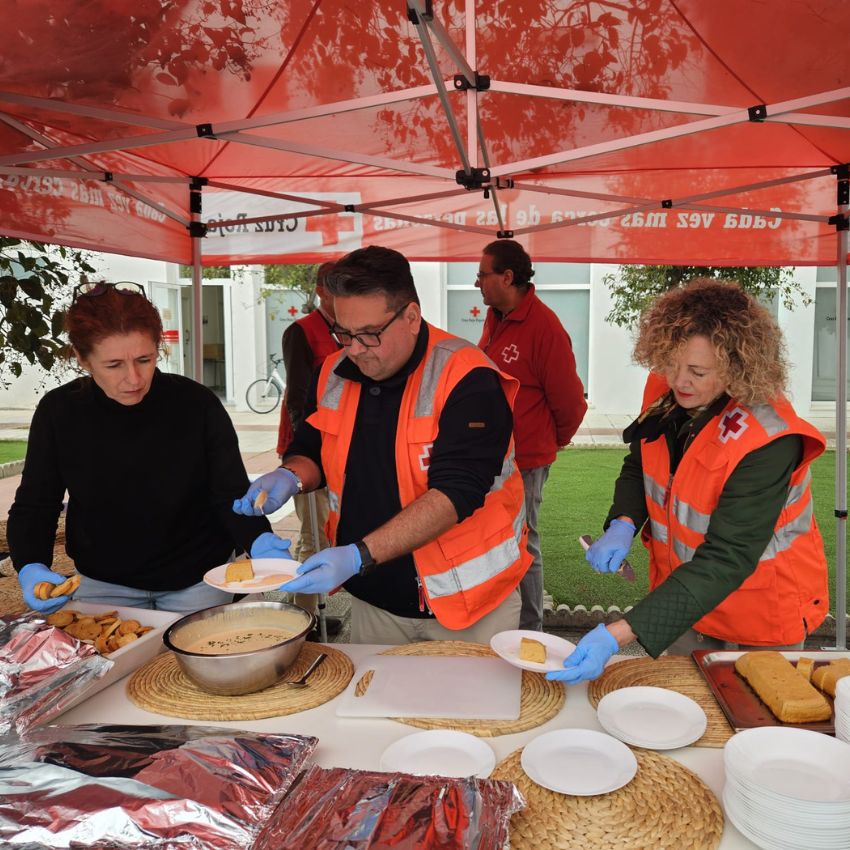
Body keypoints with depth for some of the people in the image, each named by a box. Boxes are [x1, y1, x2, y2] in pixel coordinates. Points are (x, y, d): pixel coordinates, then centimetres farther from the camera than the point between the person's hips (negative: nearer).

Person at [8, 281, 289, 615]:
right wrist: (31, 569, -24)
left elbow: (231, 496, -15)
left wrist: (259, 541, -35)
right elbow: (33, 507, -5)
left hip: (197, 580, -1)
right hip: (103, 583, 2)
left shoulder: (197, 404, -20)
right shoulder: (58, 413, -14)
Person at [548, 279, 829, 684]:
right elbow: (638, 465, 6)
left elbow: (726, 560, -34)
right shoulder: (666, 393, -13)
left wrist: (617, 635, -42)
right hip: (681, 592, 5)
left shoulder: (769, 440, -31)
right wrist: (623, 524, -17)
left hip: (760, 619, -5)